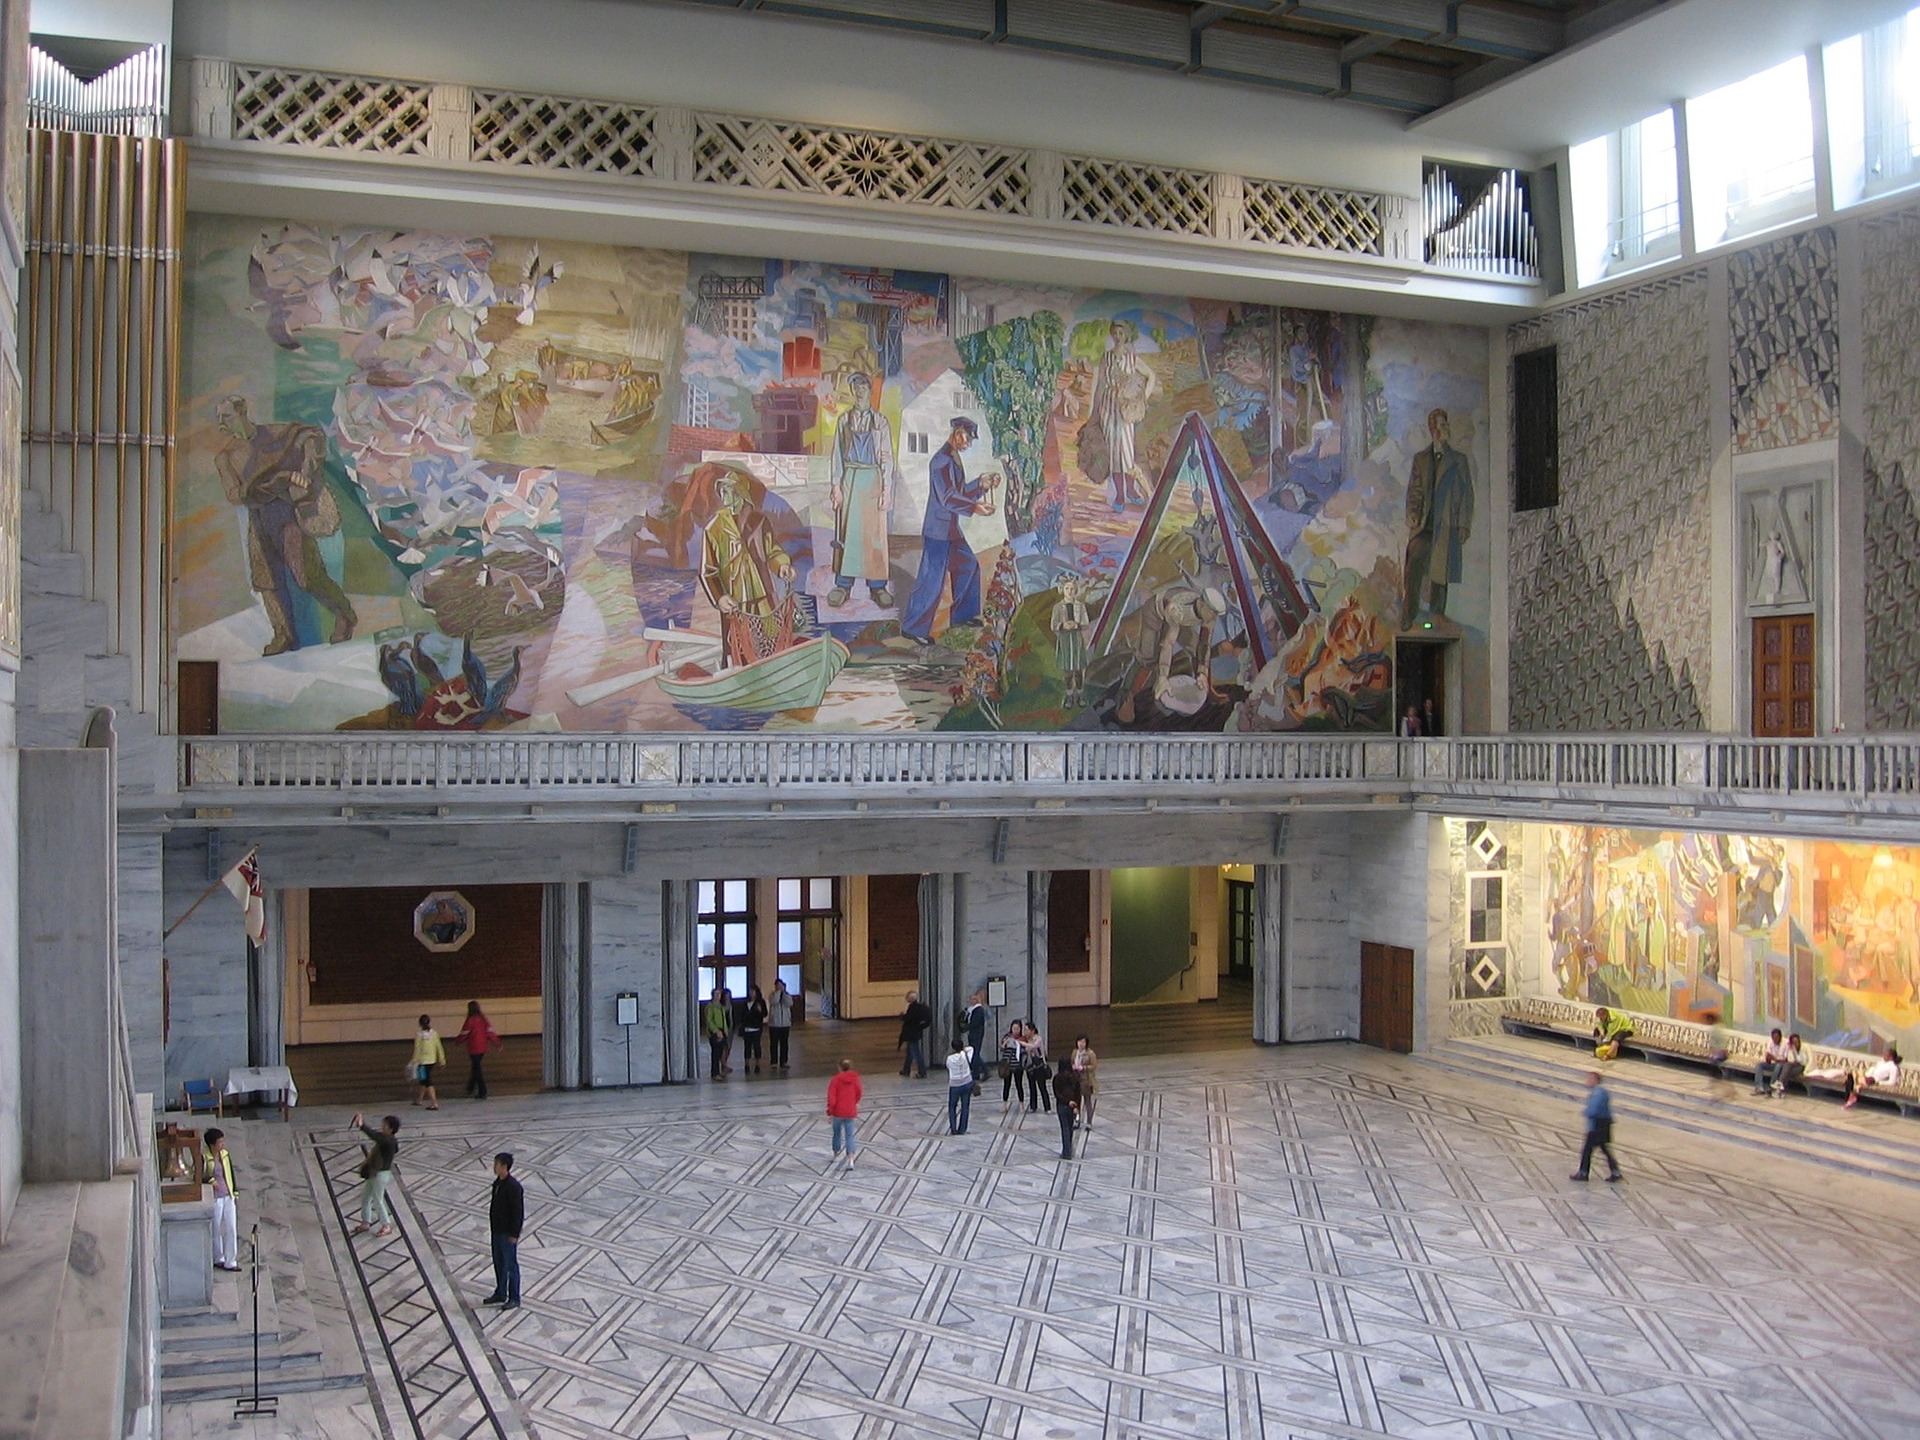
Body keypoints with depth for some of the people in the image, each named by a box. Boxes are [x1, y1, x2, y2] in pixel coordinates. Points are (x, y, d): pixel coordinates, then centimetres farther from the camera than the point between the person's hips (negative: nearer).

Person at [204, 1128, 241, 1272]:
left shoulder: (226, 1154, 2)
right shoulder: (204, 1158, -15)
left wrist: (234, 1191, 13)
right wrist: (211, 1180, -30)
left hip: (228, 1197, 5)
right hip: (214, 1199, -5)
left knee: (232, 1229, 3)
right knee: (216, 1230, 11)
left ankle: (230, 1262, 11)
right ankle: (219, 1259, 29)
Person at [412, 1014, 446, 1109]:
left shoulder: (419, 1036, -13)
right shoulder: (434, 1033, -2)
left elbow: (417, 1050, -11)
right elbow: (439, 1048, 2)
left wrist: (414, 1062, -3)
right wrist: (442, 1060, 11)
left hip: (423, 1062, -5)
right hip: (432, 1061, 5)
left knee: (428, 1083, -4)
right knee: (424, 1081, 23)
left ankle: (434, 1103, -10)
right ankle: (420, 1099, 38)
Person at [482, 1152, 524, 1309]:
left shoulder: (514, 1187, -23)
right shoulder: (497, 1183, 5)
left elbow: (518, 1212, -21)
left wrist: (514, 1234, -19)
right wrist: (491, 1226, 17)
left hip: (508, 1233, -9)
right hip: (497, 1231, 9)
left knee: (510, 1265, 2)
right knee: (499, 1263, 19)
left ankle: (514, 1299, 13)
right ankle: (500, 1294, 33)